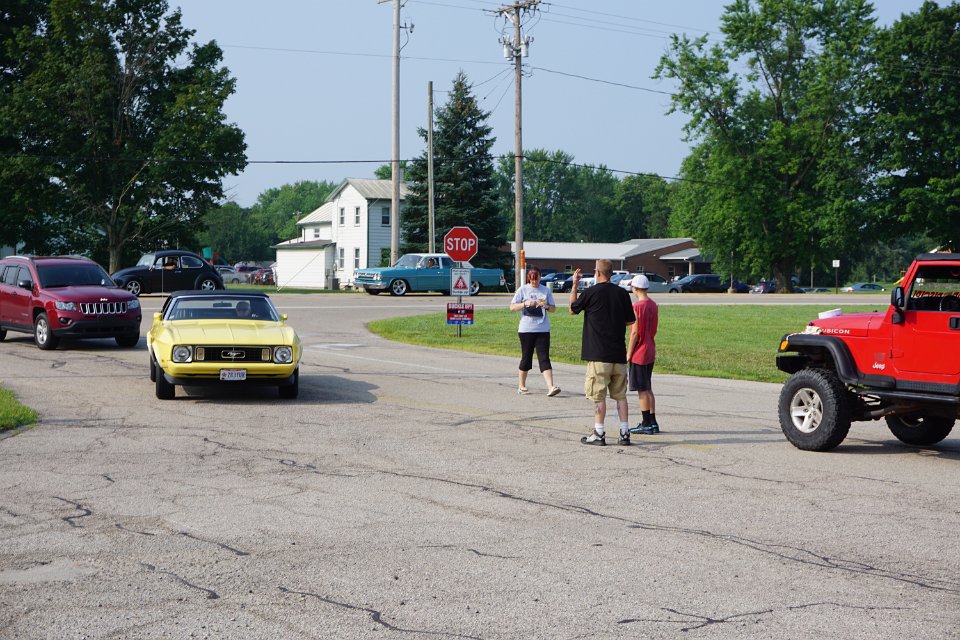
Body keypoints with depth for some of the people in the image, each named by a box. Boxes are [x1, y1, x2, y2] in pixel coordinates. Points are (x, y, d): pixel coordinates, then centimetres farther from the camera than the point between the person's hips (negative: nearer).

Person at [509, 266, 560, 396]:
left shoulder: (546, 291, 9)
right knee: (526, 358, 7)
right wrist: (525, 304, -16)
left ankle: (550, 387, -16)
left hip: (543, 329, 1)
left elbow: (553, 308, 12)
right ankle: (522, 386, 22)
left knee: (544, 358, -7)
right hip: (526, 329, -1)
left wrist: (546, 306, -10)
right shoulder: (523, 290, 3)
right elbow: (512, 307, 0)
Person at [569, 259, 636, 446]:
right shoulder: (622, 293, 3)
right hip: (619, 353, 4)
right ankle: (625, 433, 8)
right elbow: (630, 321, 10)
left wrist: (574, 285, 17)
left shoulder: (590, 292, -8)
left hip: (598, 353, -4)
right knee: (620, 395, 9)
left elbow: (572, 309, 9)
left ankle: (598, 434, 1)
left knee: (599, 396, 0)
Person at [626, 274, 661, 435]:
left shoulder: (637, 306, -16)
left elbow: (635, 332, -17)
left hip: (639, 353, -8)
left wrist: (628, 353, -11)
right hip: (650, 352, 8)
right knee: (648, 389, 14)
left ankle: (647, 424, 1)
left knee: (642, 390, -2)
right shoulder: (653, 305, 8)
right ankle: (653, 423, 17)